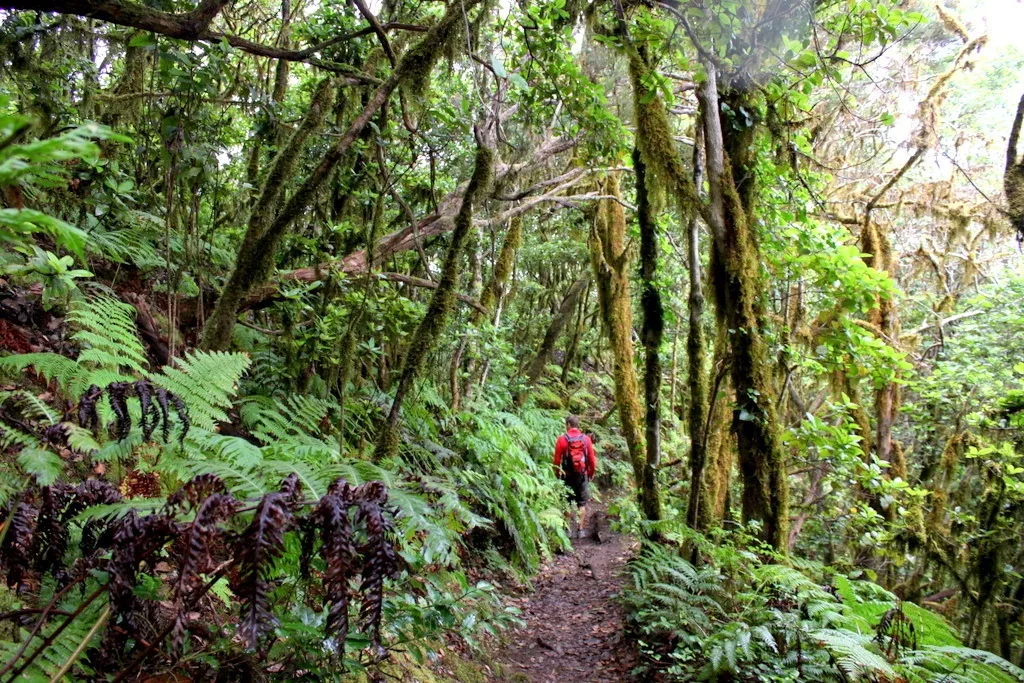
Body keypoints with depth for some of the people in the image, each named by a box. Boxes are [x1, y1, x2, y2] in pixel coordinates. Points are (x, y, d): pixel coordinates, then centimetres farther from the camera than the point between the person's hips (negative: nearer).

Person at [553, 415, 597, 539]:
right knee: (582, 504, 11)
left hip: (567, 476, -1)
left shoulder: (562, 439, -10)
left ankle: (568, 529, 12)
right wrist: (591, 473, 14)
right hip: (582, 475, 1)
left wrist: (557, 473, 7)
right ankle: (580, 530, 11)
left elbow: (557, 459, -9)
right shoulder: (586, 439, -4)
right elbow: (592, 459, -2)